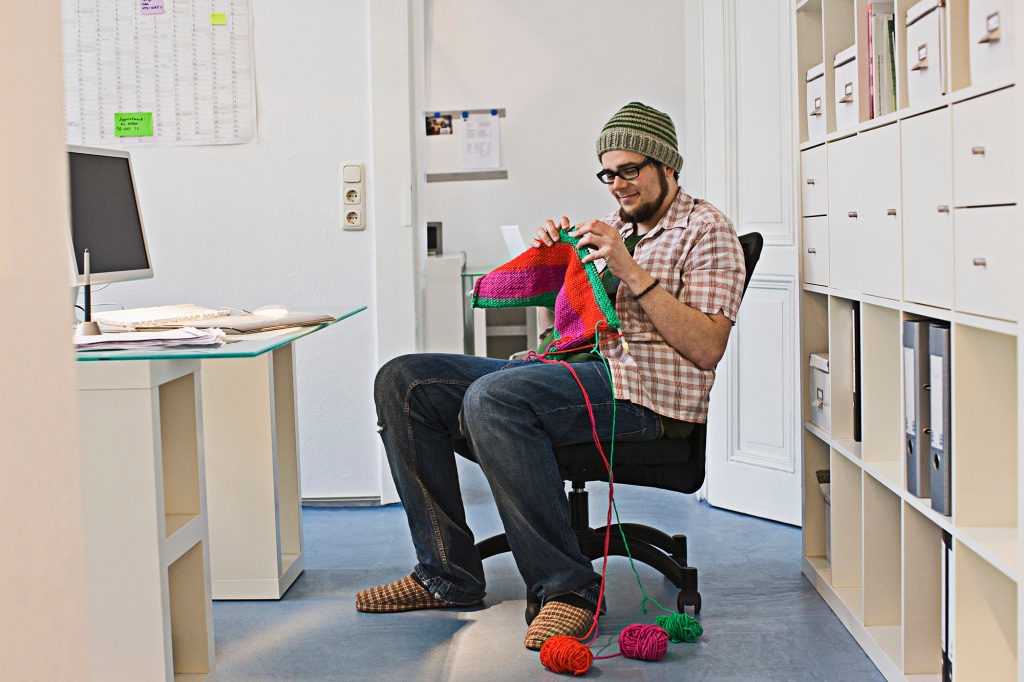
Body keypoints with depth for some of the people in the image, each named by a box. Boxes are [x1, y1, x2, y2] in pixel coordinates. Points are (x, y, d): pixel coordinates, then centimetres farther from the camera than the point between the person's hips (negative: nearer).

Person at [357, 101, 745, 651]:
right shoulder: (613, 229, 26)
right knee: (403, 382, -5)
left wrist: (630, 271, -14)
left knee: (491, 397, -35)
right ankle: (447, 573, -5)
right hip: (574, 372, 8)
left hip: (643, 397, -8)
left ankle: (567, 588, -27)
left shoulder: (705, 229, 4)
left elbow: (706, 349, -10)